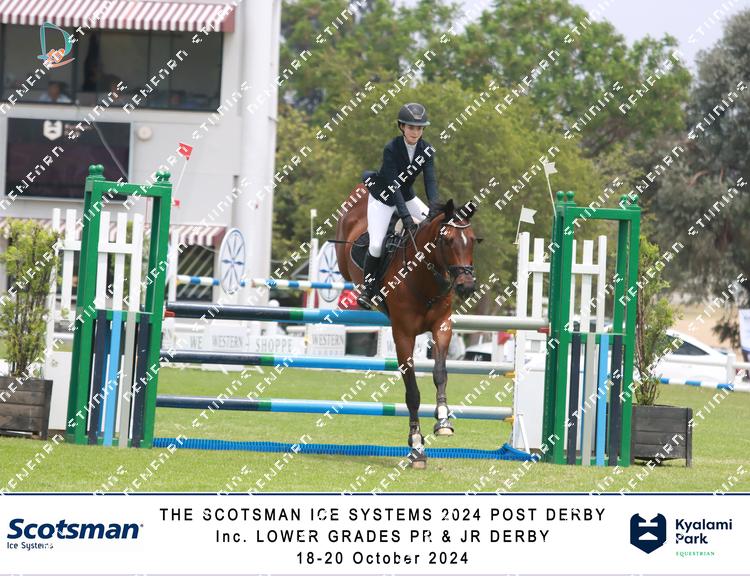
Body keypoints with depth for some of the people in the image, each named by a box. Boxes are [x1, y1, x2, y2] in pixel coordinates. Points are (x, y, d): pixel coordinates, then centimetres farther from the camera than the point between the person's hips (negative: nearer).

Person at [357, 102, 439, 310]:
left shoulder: (426, 150, -12)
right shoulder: (391, 149, -26)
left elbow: (430, 181, -19)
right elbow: (393, 185, -30)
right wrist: (406, 217, -39)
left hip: (406, 196, 5)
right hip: (383, 198, -5)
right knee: (376, 245, -16)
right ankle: (367, 289, 2)